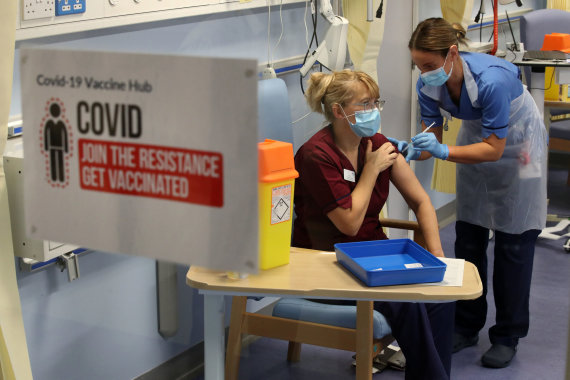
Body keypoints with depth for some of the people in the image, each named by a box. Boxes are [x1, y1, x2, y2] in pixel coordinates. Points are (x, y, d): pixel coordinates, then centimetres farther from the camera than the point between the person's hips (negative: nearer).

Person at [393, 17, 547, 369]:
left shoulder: (491, 80, -38)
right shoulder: (428, 85, -20)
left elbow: (494, 149, -32)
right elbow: (433, 140, -13)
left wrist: (443, 151, -43)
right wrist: (412, 150, -35)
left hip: (516, 145, -5)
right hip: (477, 138, 5)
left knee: (513, 241, -2)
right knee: (468, 237, 5)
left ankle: (508, 336, 10)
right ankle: (467, 326, 18)